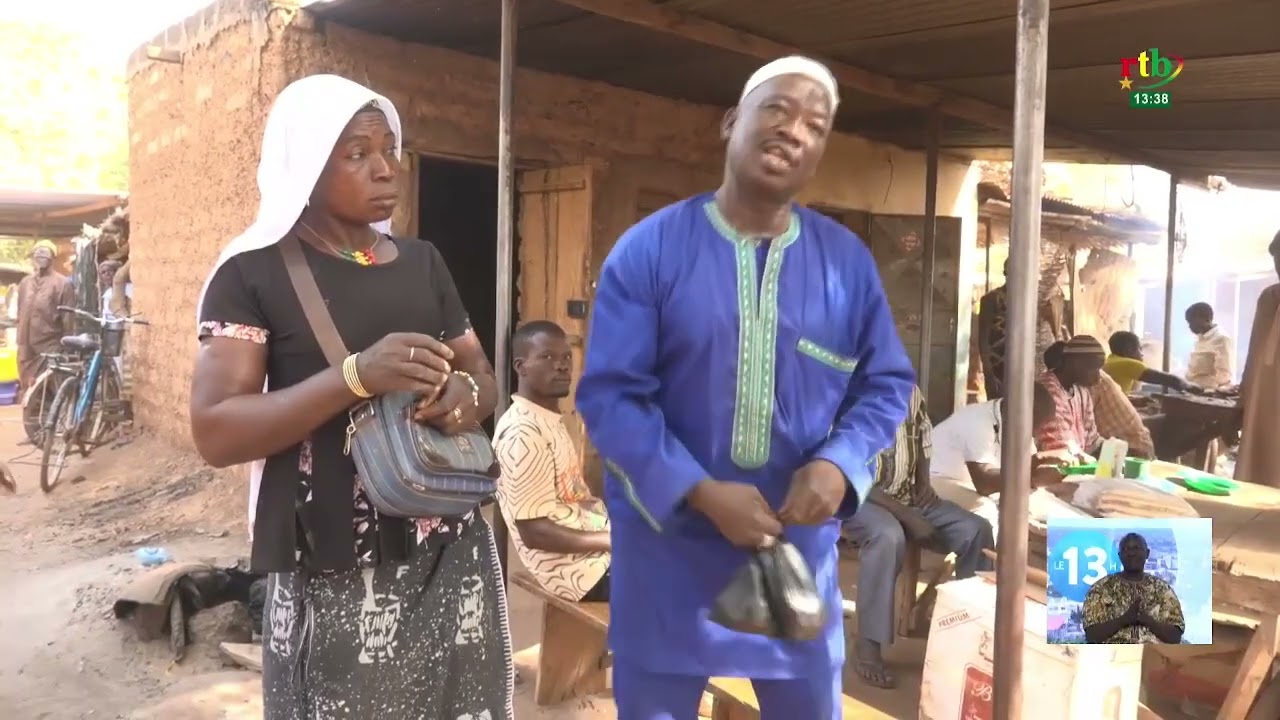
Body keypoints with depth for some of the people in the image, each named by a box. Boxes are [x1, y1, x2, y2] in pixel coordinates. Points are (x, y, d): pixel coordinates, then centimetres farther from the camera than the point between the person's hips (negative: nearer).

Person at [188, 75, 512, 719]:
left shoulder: (422, 261, 10)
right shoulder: (253, 273, -4)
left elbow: (484, 375, 15)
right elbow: (215, 434, -11)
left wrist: (468, 395, -9)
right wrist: (357, 376, -24)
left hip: (451, 552, 4)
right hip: (332, 573, -4)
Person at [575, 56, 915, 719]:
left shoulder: (848, 261, 1)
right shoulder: (648, 249, -9)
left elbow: (886, 383, 5)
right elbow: (608, 393, -12)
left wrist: (838, 463, -14)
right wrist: (699, 491, -22)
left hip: (799, 543, 3)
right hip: (667, 544, -2)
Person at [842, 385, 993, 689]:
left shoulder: (911, 392, 1)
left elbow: (922, 438, 18)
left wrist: (924, 483, 3)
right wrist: (907, 516, -23)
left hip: (907, 495, 7)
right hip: (859, 497, -7)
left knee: (977, 529, -9)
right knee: (888, 536, -39)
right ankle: (867, 647, -30)